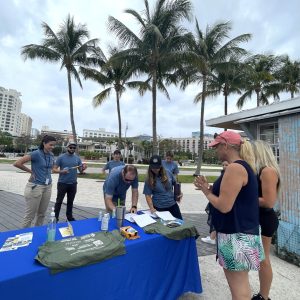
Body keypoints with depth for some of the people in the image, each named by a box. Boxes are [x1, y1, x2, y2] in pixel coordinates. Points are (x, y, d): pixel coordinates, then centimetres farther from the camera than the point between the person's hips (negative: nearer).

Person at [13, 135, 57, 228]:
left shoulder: (51, 155, 5)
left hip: (48, 186, 6)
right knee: (30, 215, 5)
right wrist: (31, 171, -6)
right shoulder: (36, 154, -14)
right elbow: (17, 163, -16)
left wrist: (48, 175, 10)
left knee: (42, 213, 18)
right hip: (36, 186, -6)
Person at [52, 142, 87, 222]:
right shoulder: (61, 157, -6)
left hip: (73, 184, 3)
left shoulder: (77, 158, 3)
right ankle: (55, 217, 21)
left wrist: (83, 168, -20)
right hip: (62, 183, -3)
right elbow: (54, 169, -7)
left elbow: (80, 171, 3)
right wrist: (62, 171, -26)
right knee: (59, 201, 7)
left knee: (70, 201, 16)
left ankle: (69, 217, 29)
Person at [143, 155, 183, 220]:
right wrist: (152, 208, -21)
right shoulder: (149, 179, -12)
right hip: (159, 208, -3)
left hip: (172, 204, 3)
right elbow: (148, 195, -12)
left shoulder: (167, 172, -5)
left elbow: (175, 183, 10)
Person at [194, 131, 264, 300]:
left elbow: (224, 206, -25)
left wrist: (206, 191, -10)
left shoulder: (235, 168, -23)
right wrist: (210, 187, 7)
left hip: (236, 235, -10)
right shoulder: (243, 166, 9)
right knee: (241, 284, 24)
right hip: (242, 232, 10)